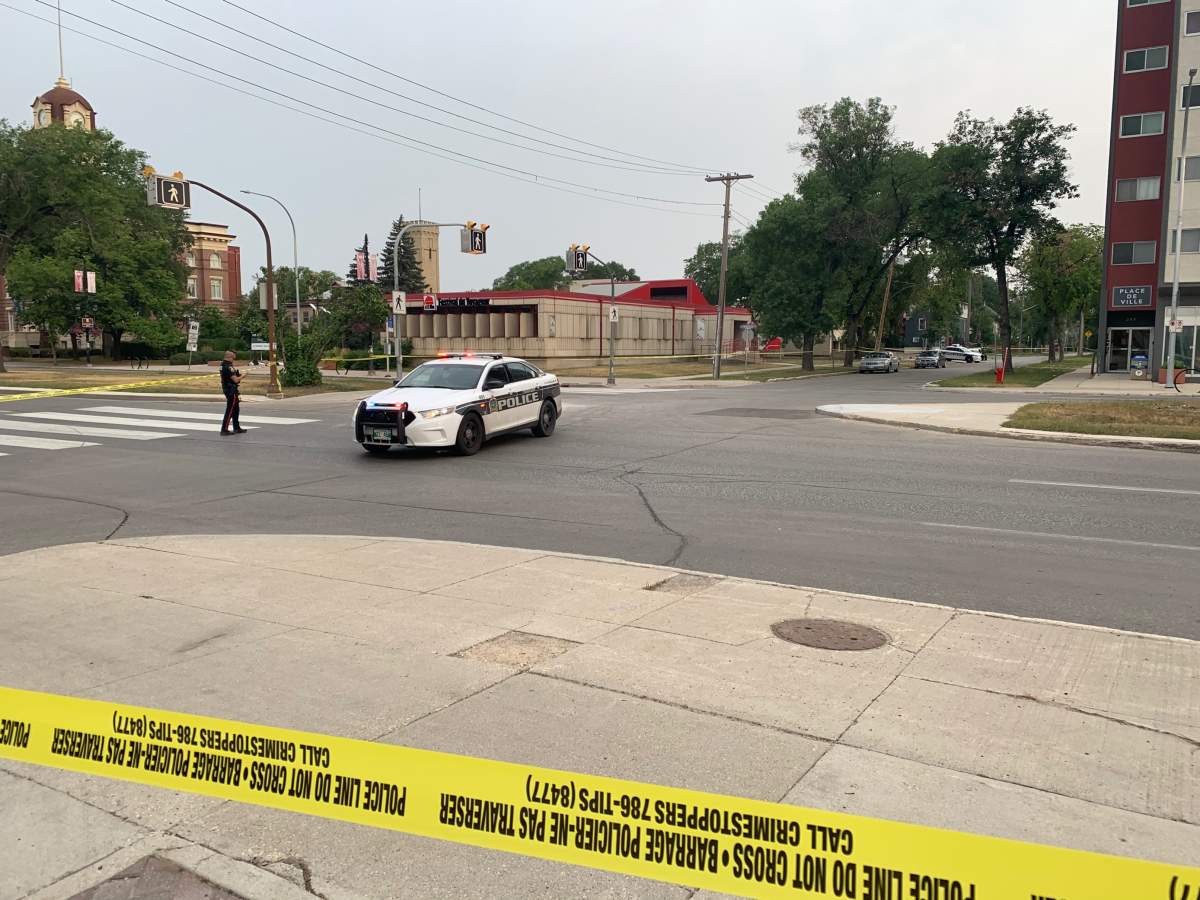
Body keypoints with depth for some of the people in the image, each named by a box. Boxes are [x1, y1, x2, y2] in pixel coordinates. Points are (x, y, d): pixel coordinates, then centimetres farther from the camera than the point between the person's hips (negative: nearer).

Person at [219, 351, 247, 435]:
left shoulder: (223, 365, 9)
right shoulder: (228, 367, -21)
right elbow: (235, 380, -23)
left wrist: (237, 374, 8)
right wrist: (242, 376, -6)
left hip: (226, 389, 10)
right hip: (231, 390, -10)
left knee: (235, 409, 18)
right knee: (230, 410, -5)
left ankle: (237, 428, 26)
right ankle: (224, 429, -4)